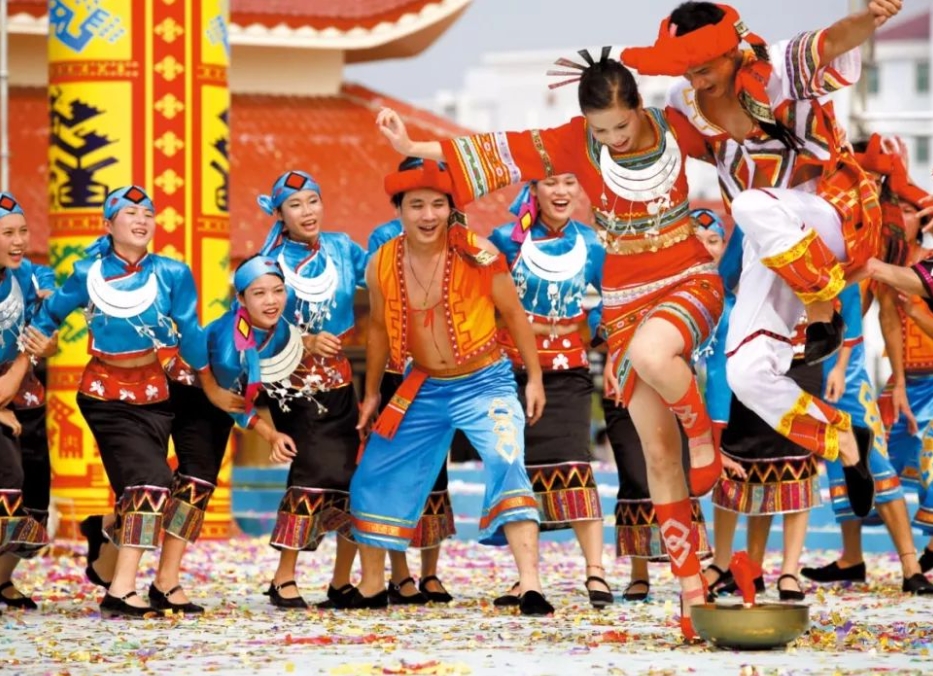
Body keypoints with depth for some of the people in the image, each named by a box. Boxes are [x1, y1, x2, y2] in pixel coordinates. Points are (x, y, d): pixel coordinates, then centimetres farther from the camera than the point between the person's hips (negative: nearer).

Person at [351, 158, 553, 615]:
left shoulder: (478, 255, -17)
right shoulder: (382, 266, -6)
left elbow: (513, 315, -5)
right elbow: (379, 329, 11)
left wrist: (535, 379, -3)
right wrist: (371, 394, 18)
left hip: (484, 384, -4)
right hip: (424, 390, 5)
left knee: (506, 466, -25)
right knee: (373, 480, 7)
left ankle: (530, 586, -30)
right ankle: (371, 588, 26)